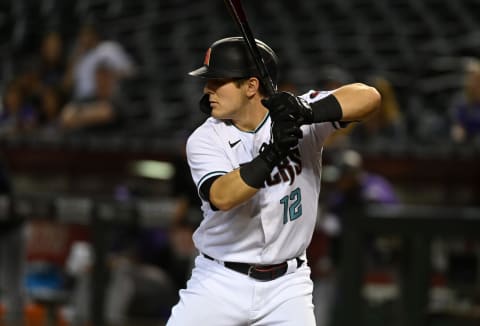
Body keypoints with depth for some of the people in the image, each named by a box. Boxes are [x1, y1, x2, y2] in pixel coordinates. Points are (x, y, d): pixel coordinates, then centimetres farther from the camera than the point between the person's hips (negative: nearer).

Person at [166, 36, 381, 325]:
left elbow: (369, 97, -20)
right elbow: (222, 197, -26)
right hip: (220, 282, 0)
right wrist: (272, 153, -36)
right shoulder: (205, 140, -8)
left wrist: (310, 113, -35)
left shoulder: (294, 116, -8)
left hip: (285, 287, 0)